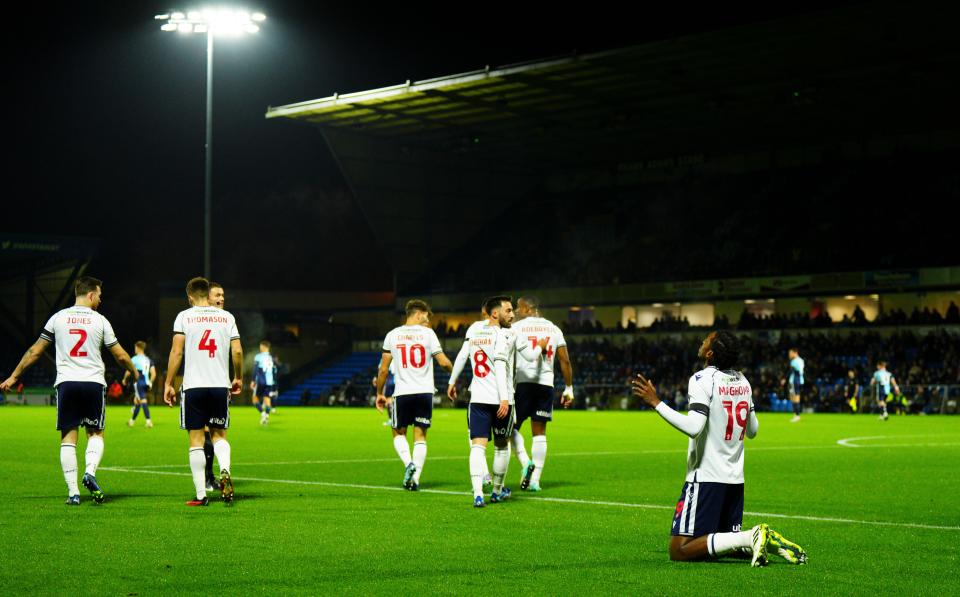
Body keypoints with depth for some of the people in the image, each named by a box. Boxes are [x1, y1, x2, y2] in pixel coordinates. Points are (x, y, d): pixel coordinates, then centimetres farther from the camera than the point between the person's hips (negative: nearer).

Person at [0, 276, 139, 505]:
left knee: (68, 438, 4)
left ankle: (73, 492, -2)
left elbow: (35, 351, 9)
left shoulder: (58, 318, 6)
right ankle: (90, 472, -15)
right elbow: (121, 355, 7)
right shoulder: (99, 321, 2)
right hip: (94, 383, -1)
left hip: (66, 383, 1)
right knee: (96, 434, 12)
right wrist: (134, 372, 27)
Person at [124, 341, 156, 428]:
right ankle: (132, 420, 29)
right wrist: (150, 382, 18)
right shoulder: (148, 360, 12)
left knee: (143, 401, -12)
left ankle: (148, 421, -23)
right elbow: (153, 373, 7)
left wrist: (125, 379, 12)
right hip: (146, 383, 7)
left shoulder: (135, 359, -6)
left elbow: (128, 372, -6)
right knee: (136, 401, 20)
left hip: (138, 382, -7)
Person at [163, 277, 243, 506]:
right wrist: (238, 378, 18)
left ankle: (201, 494, 2)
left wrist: (168, 384, 0)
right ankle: (225, 471, -14)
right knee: (219, 435, 15)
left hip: (193, 386, -2)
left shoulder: (184, 317, 1)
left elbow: (176, 352, -5)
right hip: (220, 385, 2)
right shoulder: (226, 317, 6)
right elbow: (237, 351, 3)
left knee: (196, 440, 3)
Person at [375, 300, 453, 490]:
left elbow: (383, 369, 4)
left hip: (402, 393, 0)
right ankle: (415, 479, 3)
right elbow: (443, 362, -5)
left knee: (399, 433, 16)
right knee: (420, 436, 8)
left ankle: (408, 463, -9)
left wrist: (379, 393, 14)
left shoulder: (392, 335, 3)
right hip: (425, 391, 0)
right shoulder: (428, 333, -1)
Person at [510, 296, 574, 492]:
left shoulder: (516, 328, 0)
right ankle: (535, 479, 5)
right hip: (546, 384, 4)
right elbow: (565, 361, 10)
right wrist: (569, 389, 16)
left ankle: (526, 463, -14)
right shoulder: (553, 329, 12)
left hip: (523, 382, -3)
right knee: (539, 433, 8)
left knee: (512, 427, 9)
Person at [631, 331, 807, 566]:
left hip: (706, 477, -8)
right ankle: (770, 539, -4)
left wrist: (656, 403, -20)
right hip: (735, 478, 8)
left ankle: (752, 537, -19)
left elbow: (693, 427, -25)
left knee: (680, 551, -8)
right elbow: (752, 431, 20)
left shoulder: (702, 379, -13)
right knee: (728, 539, 22)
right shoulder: (743, 381, 10)